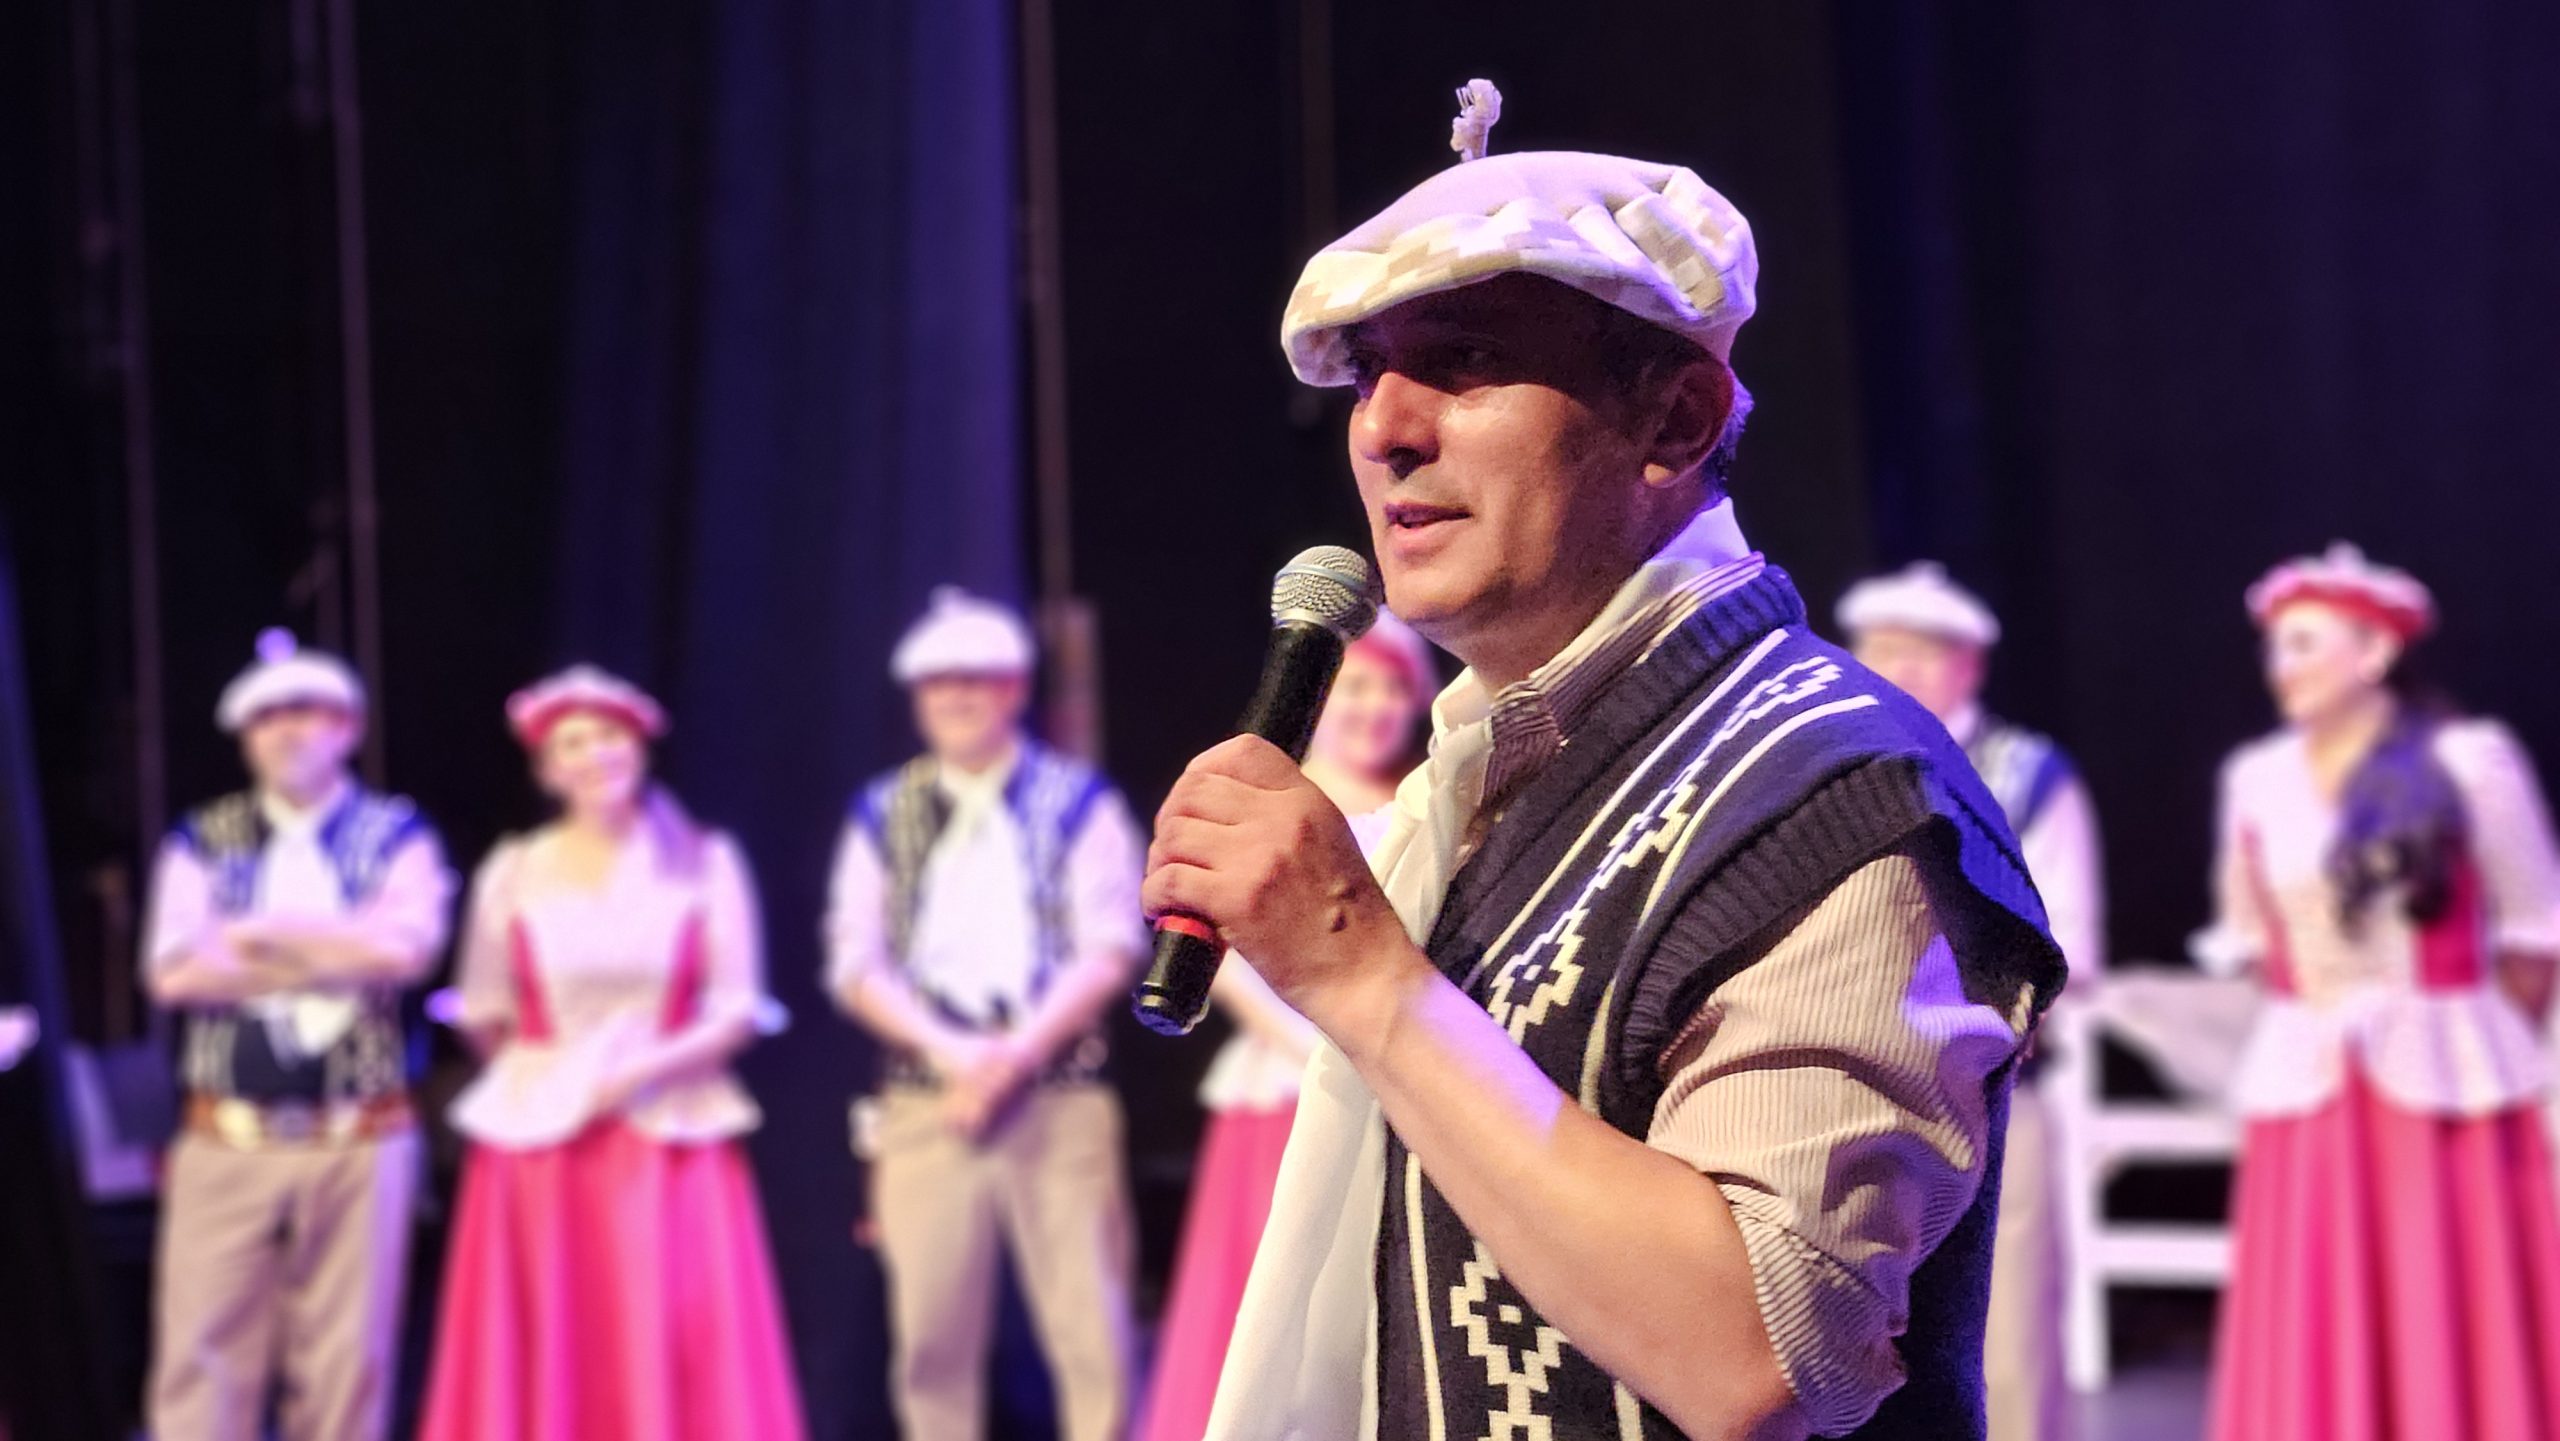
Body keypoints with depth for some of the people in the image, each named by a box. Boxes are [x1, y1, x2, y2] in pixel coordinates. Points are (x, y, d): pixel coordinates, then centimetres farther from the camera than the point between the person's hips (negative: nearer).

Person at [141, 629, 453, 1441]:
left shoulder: (394, 835, 7)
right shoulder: (203, 841, 9)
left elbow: (406, 947, -12)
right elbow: (173, 970, -5)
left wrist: (256, 934, -7)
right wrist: (337, 959, -7)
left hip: (358, 1146, 0)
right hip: (227, 1143, 1)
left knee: (348, 1367, 2)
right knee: (203, 1361, -3)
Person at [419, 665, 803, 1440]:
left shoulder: (702, 861, 3)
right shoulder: (512, 873, 6)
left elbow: (738, 1011, -2)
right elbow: (482, 1017, 14)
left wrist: (638, 1072, -12)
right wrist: (549, 1080, 7)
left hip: (672, 1148, -1)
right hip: (540, 1154, 1)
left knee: (674, 1368, -5)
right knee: (545, 1369, -1)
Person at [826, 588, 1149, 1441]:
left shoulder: (1076, 803, 8)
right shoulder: (883, 816, 14)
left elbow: (1110, 948, 0)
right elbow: (857, 964, 7)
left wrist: (1018, 1051, -12)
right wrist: (950, 1051, -9)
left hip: (1060, 1101, -2)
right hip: (927, 1104, 2)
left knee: (1090, 1328, -8)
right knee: (931, 1337, -1)